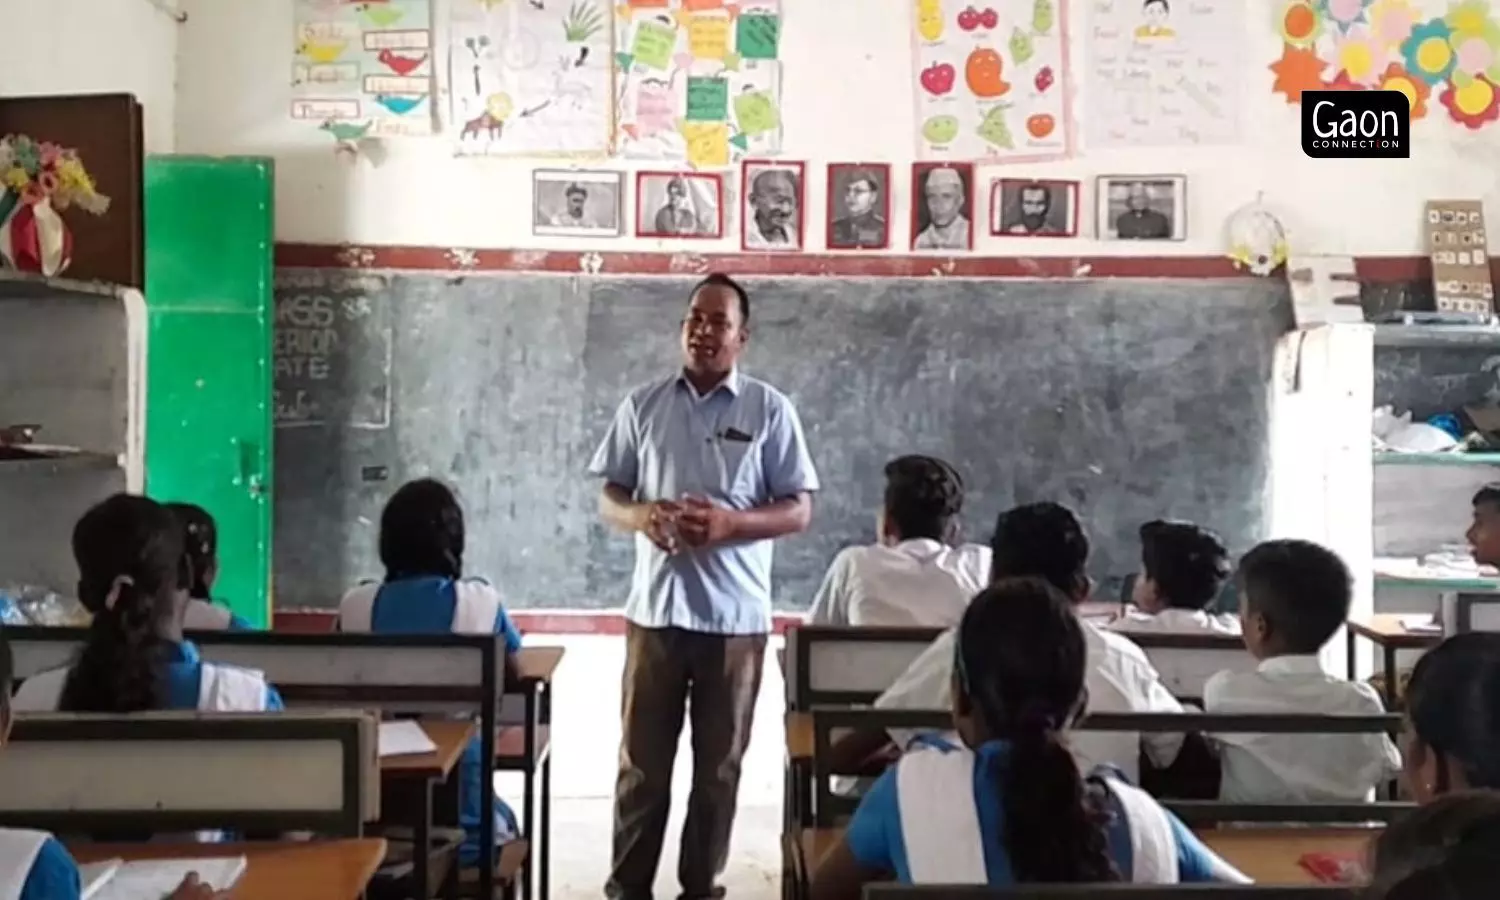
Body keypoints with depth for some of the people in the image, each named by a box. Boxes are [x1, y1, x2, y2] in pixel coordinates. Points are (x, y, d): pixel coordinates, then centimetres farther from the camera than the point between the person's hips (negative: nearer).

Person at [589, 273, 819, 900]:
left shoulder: (770, 409, -1)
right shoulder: (643, 405, 6)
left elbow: (799, 510, -2)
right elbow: (608, 498, 8)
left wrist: (730, 522, -19)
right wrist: (641, 515, -15)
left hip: (735, 616, -1)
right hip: (655, 610, 1)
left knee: (718, 767, 9)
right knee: (641, 763, 8)